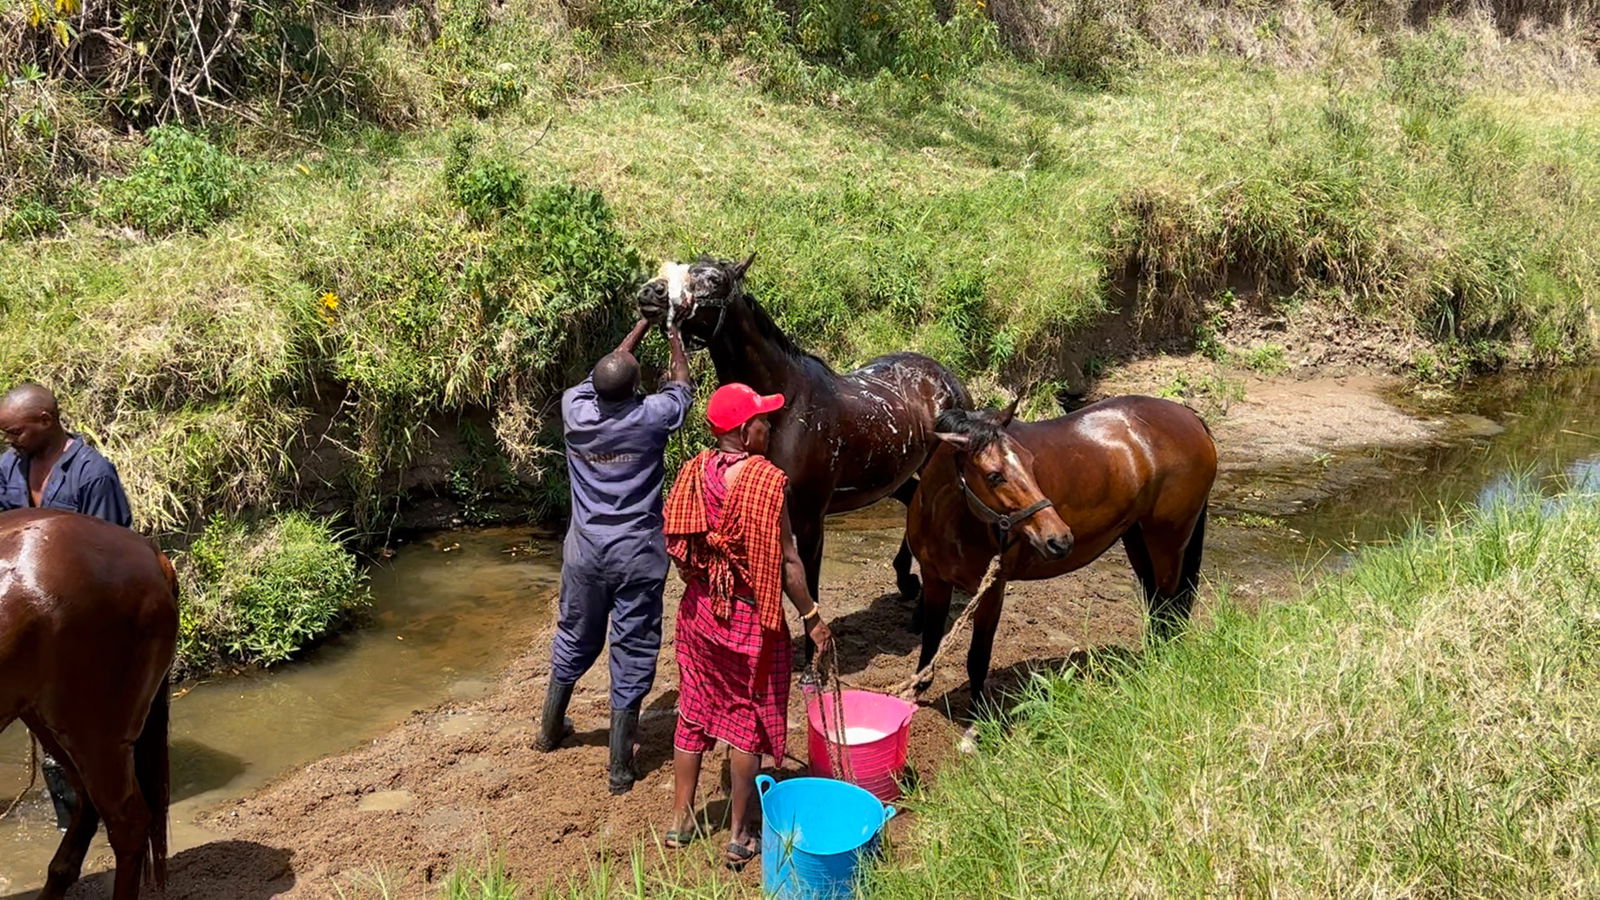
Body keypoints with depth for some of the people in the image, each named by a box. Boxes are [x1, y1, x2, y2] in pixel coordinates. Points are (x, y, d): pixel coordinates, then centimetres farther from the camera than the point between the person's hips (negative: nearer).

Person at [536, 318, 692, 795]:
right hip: (637, 555, -4)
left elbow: (606, 371, 13)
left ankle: (550, 729, 42)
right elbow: (682, 384, 7)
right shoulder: (651, 416, -16)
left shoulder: (575, 409, -8)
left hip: (585, 551, 4)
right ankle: (621, 767, 11)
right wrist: (674, 334, 23)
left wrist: (643, 323, 23)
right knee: (633, 654, 5)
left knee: (574, 639, 23)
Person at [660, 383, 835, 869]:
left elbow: (677, 547, 3)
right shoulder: (767, 480, -20)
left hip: (699, 610, 5)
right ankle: (741, 835, 21)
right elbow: (786, 560, -18)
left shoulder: (692, 472, -4)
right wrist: (812, 617, -8)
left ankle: (681, 820, 31)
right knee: (749, 719, 9)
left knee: (693, 712, 18)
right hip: (751, 617, -5)